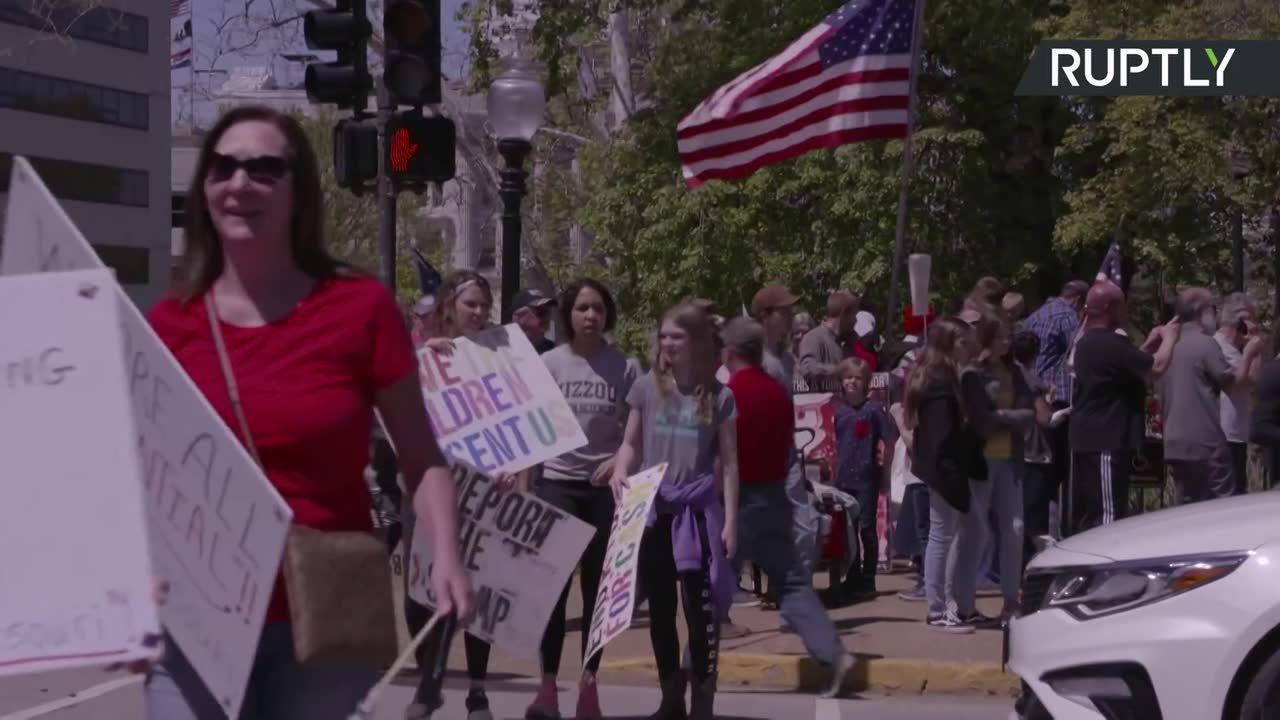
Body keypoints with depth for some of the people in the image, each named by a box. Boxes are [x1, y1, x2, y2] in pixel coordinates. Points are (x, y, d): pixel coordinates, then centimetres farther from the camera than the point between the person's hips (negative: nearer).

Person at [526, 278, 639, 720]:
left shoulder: (624, 367, 0)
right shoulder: (550, 363, 2)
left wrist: (620, 460, -18)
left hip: (604, 484, 0)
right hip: (558, 481, 0)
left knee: (598, 586, 5)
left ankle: (589, 684, 13)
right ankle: (548, 685, -2)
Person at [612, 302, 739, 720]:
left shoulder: (718, 397, 0)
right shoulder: (647, 387, 5)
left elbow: (729, 463, 2)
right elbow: (631, 444, 13)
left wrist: (730, 519, -3)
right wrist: (620, 472, -9)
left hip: (697, 509, -3)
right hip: (652, 509, 3)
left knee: (701, 607, -5)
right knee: (660, 609, 9)